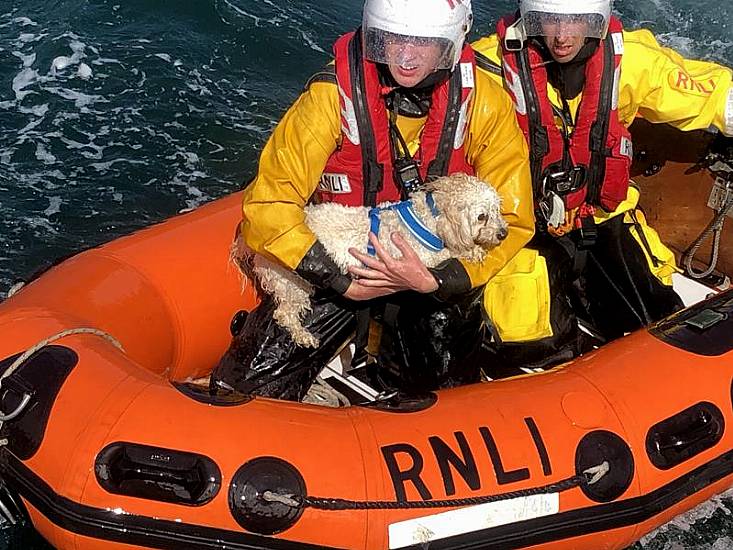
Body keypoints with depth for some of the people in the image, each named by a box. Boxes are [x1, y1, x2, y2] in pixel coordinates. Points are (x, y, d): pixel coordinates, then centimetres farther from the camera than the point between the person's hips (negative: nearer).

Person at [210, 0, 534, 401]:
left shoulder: (484, 103, -15)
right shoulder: (333, 96, -19)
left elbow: (511, 221, -11)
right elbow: (267, 207, -19)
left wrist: (433, 281, -25)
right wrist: (344, 283, -23)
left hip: (439, 274, 2)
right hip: (334, 265, -1)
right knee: (249, 388, -12)